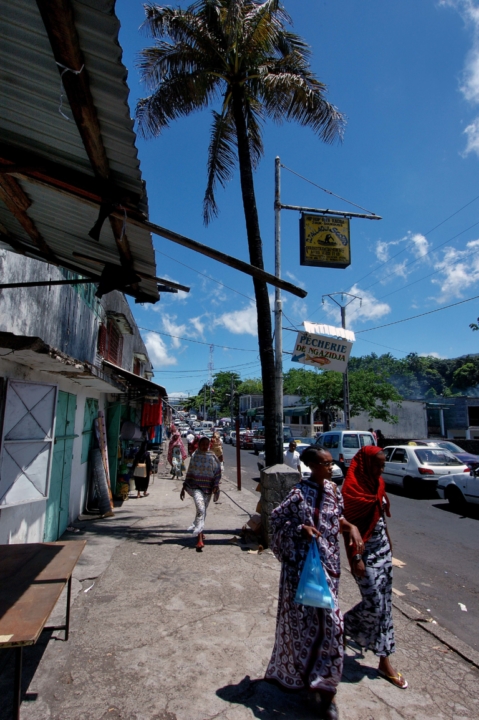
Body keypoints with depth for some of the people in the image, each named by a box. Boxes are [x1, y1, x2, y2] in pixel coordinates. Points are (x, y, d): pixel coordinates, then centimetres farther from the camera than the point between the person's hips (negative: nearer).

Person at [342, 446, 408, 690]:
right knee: (374, 603, -4)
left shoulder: (378, 484, 4)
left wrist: (388, 544, 16)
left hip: (382, 548, 7)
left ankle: (385, 661, 28)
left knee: (385, 602, 12)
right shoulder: (352, 488, -18)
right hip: (365, 551, -7)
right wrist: (356, 559, -17)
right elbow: (349, 525, -17)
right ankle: (344, 626, 26)